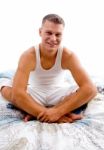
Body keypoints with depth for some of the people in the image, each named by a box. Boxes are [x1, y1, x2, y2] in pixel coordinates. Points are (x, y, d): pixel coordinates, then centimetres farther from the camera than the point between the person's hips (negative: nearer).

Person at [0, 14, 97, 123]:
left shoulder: (68, 55, -22)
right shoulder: (28, 55, -24)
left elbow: (90, 89, -31)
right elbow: (17, 93, -35)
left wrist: (57, 111, -38)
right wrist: (48, 113, -41)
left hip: (58, 94, 2)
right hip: (35, 94, -1)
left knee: (89, 91, -26)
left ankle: (36, 114, -25)